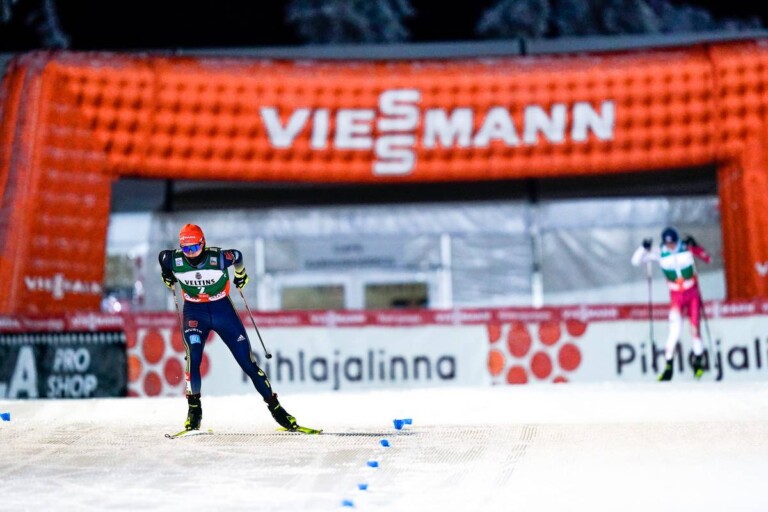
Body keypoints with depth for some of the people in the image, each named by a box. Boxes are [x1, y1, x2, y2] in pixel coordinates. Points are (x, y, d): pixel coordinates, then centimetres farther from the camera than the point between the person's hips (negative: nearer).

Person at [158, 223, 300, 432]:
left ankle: (275, 406, 7)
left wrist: (240, 274, 17)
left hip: (223, 309, -1)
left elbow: (237, 256, 1)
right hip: (194, 313, 1)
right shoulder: (174, 260, -17)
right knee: (193, 357, -23)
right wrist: (167, 275, 16)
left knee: (247, 361, 0)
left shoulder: (218, 258, -21)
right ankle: (194, 409, -8)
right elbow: (161, 256, 6)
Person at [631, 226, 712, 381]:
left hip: (693, 294, 0)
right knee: (675, 330, -16)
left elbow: (707, 259, -15)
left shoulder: (687, 247, -11)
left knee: (695, 329, 4)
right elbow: (636, 261, -8)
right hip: (676, 297, 0)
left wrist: (695, 246, -29)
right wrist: (644, 248, -25)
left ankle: (698, 362, 26)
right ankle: (668, 366, -8)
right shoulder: (659, 253, -9)